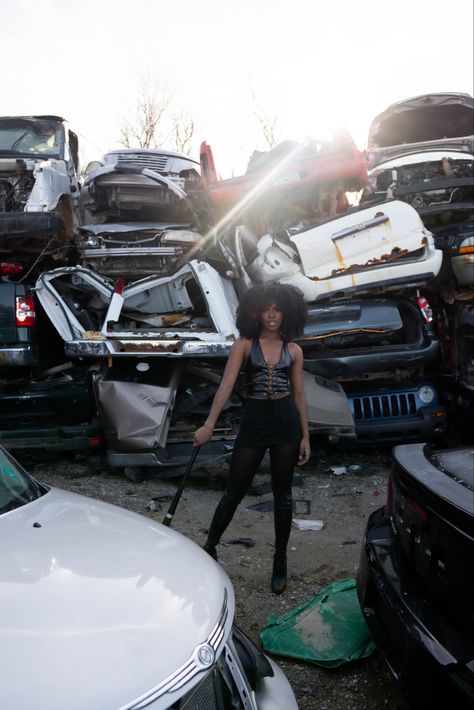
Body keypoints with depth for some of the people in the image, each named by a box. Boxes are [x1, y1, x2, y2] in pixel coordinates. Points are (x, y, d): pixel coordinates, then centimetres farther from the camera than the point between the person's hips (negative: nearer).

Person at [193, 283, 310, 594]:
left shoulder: (293, 350, 5)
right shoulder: (244, 345, -2)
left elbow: (299, 395, 8)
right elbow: (227, 385, -12)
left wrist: (305, 436, 6)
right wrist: (209, 424, -22)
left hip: (286, 422, 2)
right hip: (254, 421, -2)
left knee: (283, 494, 10)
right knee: (234, 491, 5)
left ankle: (280, 562, 25)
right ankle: (210, 547, 26)